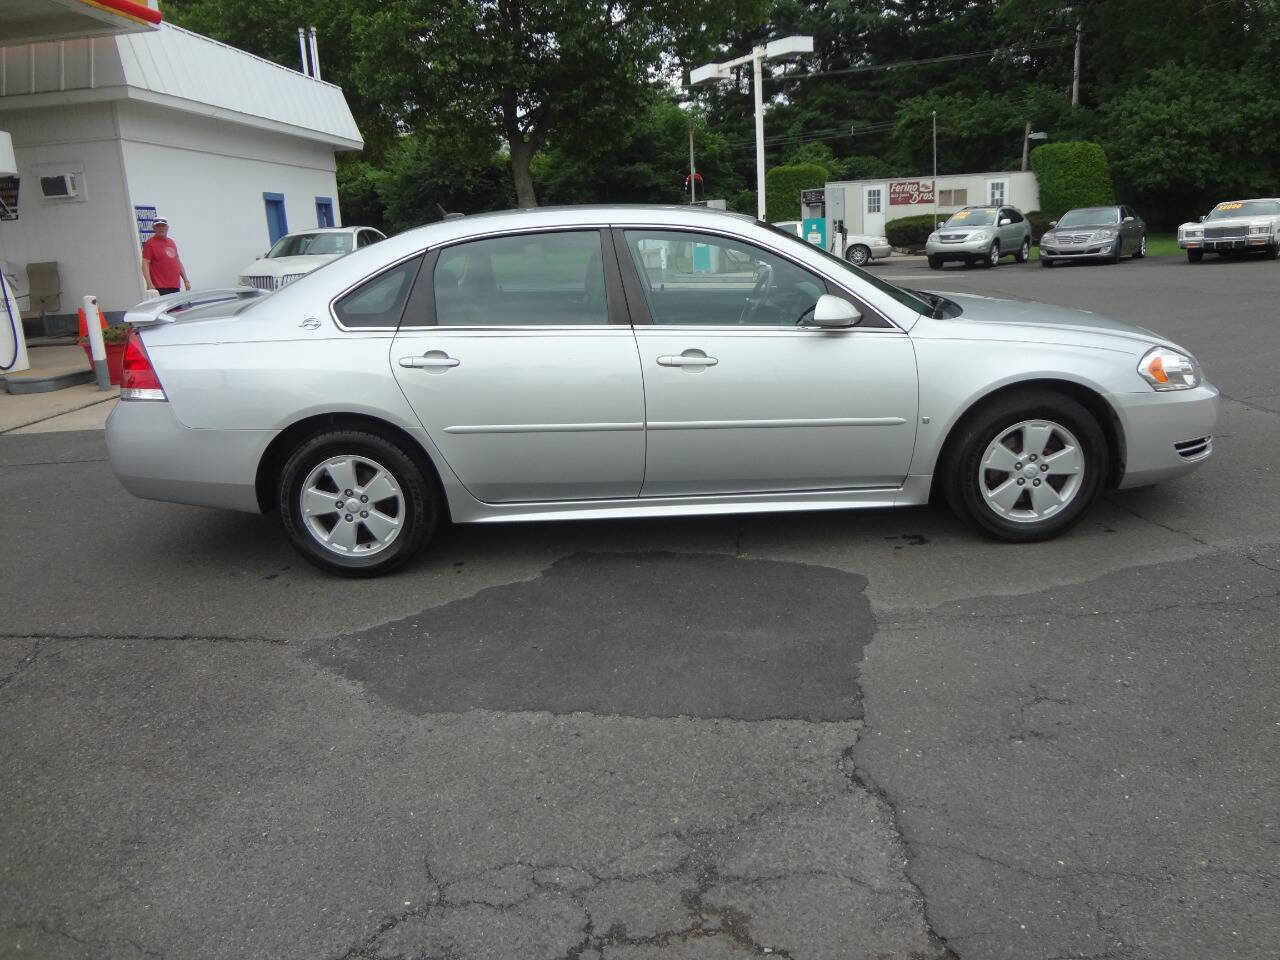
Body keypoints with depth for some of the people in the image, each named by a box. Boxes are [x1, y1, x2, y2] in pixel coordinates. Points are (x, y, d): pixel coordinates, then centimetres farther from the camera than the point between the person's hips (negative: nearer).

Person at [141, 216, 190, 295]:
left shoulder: (172, 243, 18)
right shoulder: (150, 244, -2)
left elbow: (179, 262, 24)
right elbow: (145, 265, -8)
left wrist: (185, 280, 18)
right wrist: (150, 284, -17)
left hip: (175, 287, 7)